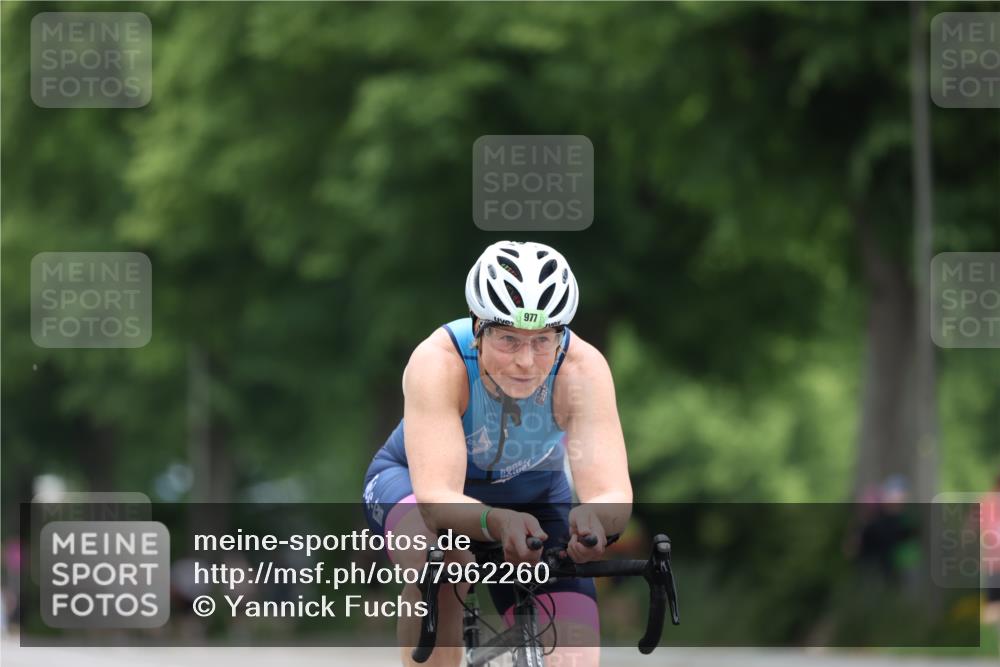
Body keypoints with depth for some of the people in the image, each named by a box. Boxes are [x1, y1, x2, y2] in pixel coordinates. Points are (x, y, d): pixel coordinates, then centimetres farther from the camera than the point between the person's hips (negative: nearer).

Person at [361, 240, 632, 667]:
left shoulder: (582, 368, -31)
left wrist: (593, 518, -65)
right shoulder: (439, 363, -36)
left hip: (531, 493, 2)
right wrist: (498, 522, -67)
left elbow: (614, 495, -40)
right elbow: (435, 499, -45)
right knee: (439, 559, -39)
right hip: (414, 483, -2)